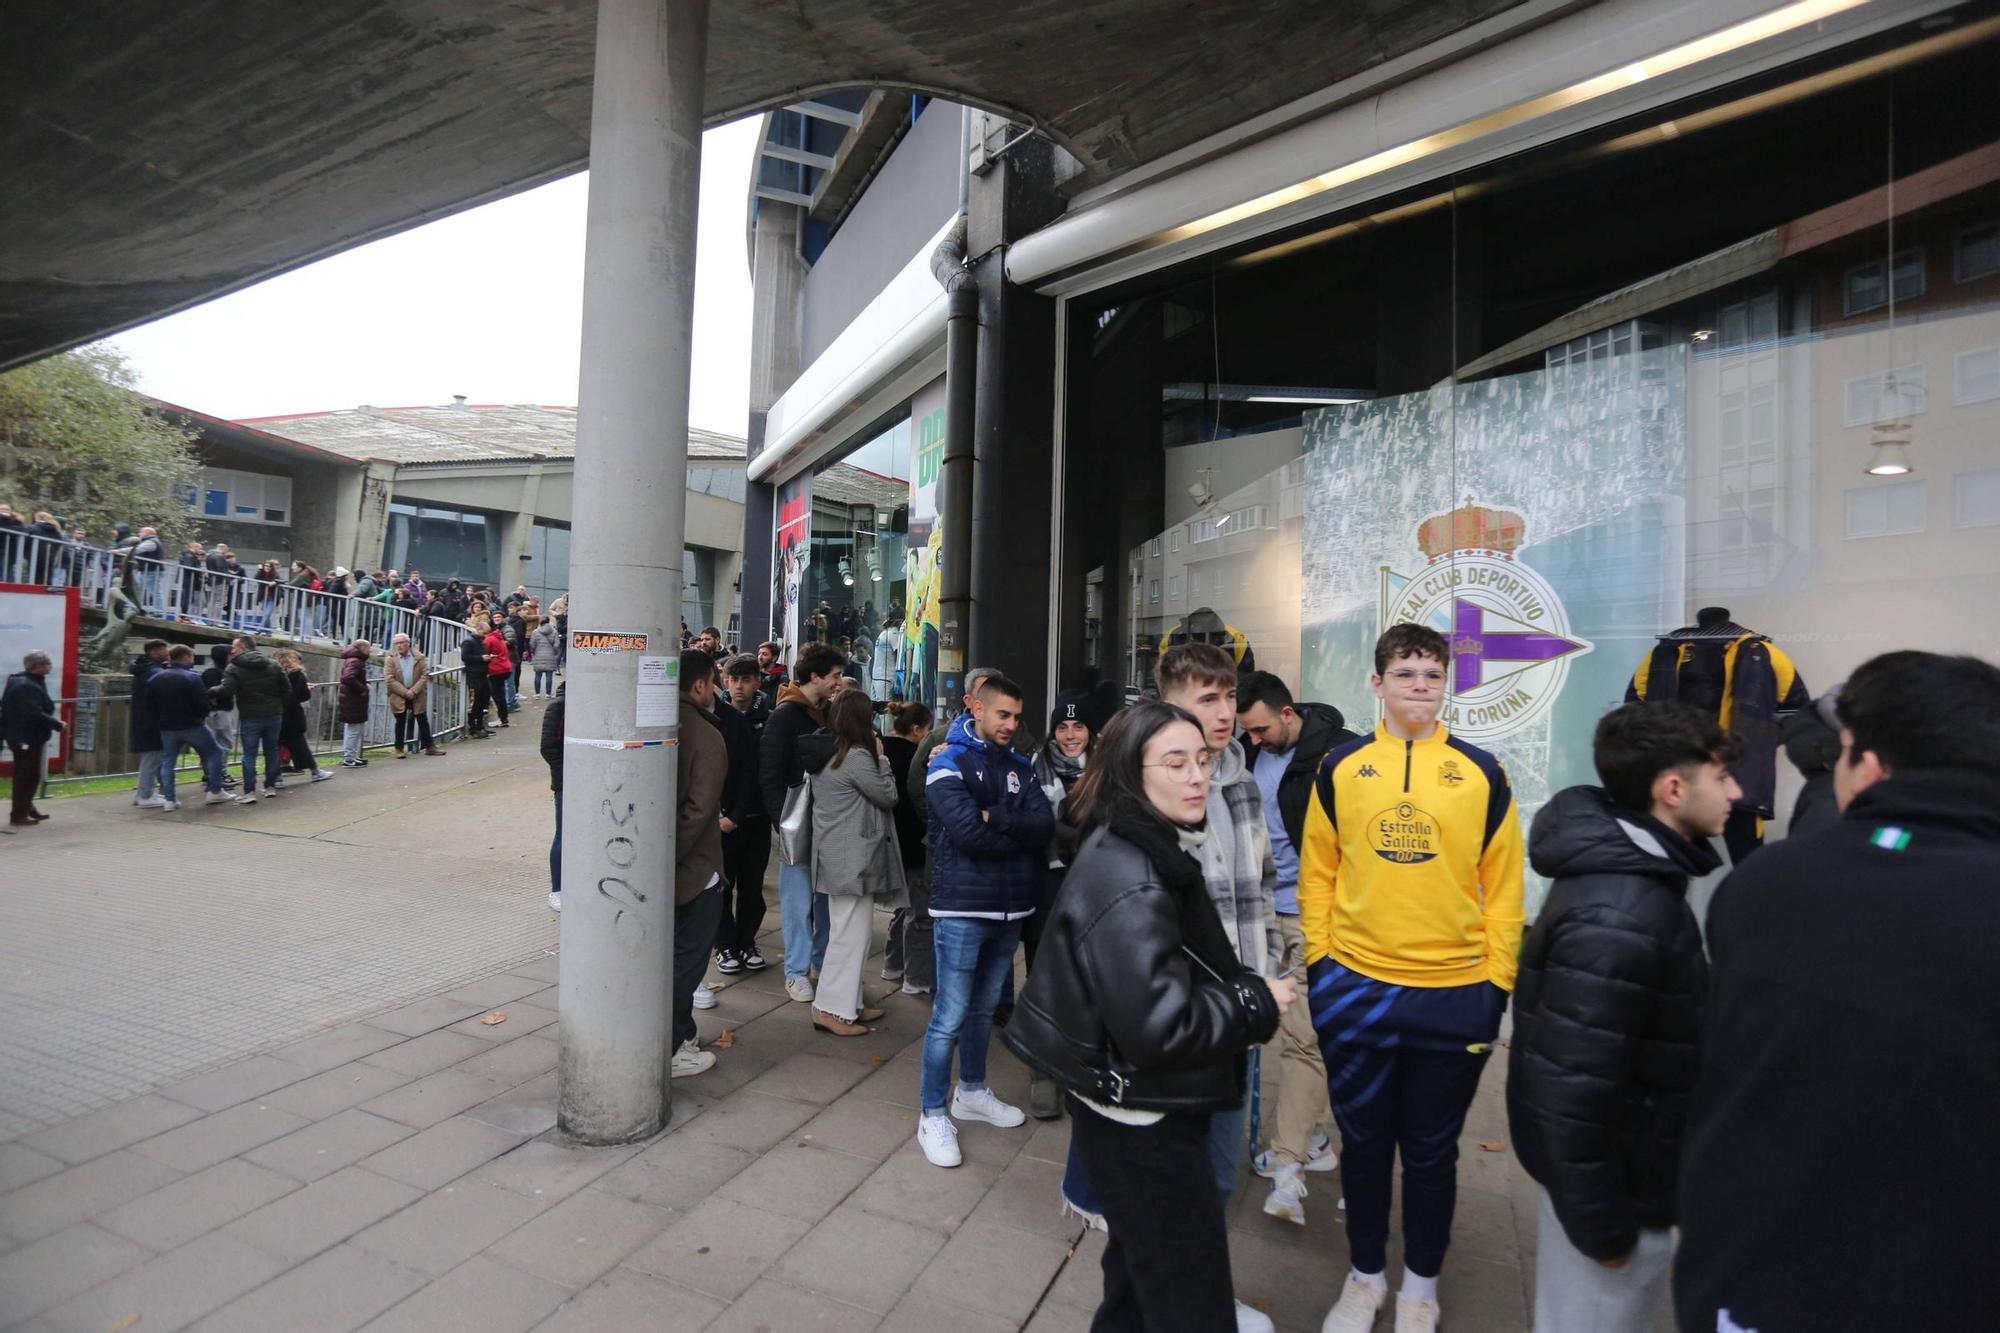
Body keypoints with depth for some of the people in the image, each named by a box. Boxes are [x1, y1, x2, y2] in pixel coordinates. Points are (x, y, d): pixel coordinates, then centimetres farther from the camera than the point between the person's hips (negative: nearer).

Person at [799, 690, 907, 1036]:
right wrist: (881, 758, 0)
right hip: (853, 857, -10)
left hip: (837, 856, 10)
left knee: (850, 931, 16)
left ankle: (849, 1003, 24)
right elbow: (888, 796, -10)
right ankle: (831, 1009, 4)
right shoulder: (857, 757, -18)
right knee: (850, 933, -2)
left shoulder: (824, 755, 10)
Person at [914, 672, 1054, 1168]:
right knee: (949, 1017, 0)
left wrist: (996, 817, -19)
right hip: (963, 908, -6)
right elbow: (968, 832, -22)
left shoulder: (1019, 766, 8)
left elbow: (1045, 825, -5)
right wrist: (1020, 836, -9)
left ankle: (971, 1091, 36)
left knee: (984, 1007, 19)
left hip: (1010, 908, 6)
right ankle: (932, 1115, 14)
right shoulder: (949, 764, -9)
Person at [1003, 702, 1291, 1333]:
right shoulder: (1129, 880, -28)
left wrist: (1242, 989, 5)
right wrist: (1256, 1004, -18)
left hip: (1143, 1108, 10)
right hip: (1141, 1118, -10)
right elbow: (1159, 1025, -31)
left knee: (1144, 1264, 28)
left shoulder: (1150, 851, 5)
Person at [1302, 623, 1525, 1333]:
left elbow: (1503, 886, 2)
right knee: (1363, 1142, 16)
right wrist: (1319, 961, -1)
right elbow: (1317, 873, 3)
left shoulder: (1482, 773, -1)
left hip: (1455, 998, 0)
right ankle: (1366, 1276, 38)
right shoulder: (1340, 768, -1)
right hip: (1354, 989, 0)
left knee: (1431, 1151, 16)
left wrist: (1497, 981, -1)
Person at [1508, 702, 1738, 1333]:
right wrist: (1603, 1225, -18)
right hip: (1611, 1177, -9)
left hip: (1620, 1162, 9)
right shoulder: (1618, 915, -30)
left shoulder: (1631, 871, 1)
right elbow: (1572, 1087, -29)